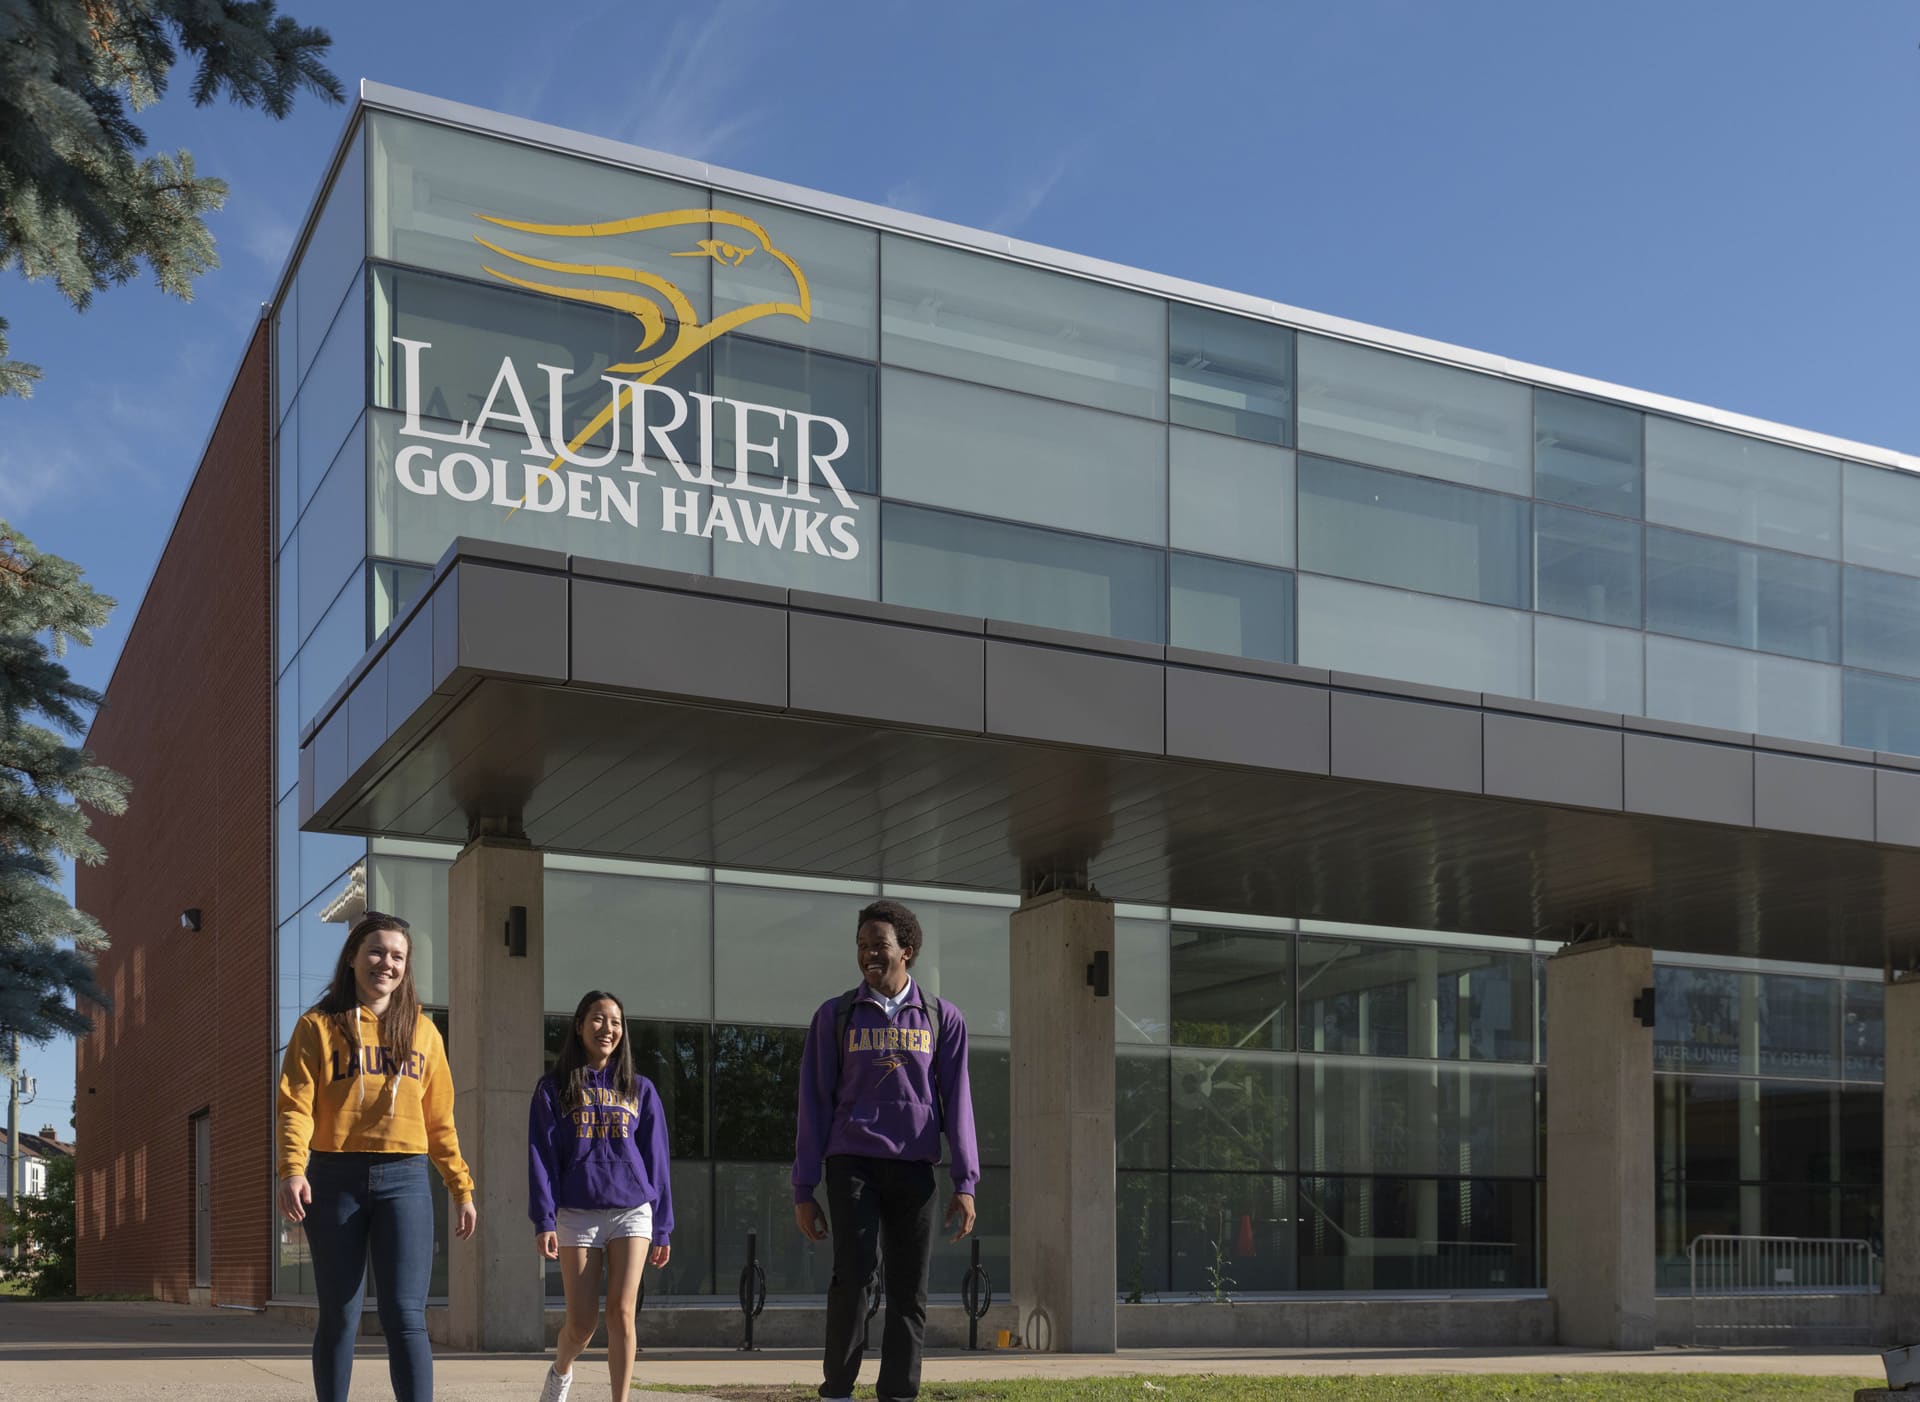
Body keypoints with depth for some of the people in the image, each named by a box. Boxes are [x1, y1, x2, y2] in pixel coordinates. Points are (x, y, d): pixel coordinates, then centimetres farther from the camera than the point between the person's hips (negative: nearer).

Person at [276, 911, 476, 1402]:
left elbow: (439, 1120, 15)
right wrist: (292, 1169, -22)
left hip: (404, 1181, 1)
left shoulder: (422, 1031, 13)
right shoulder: (319, 1026, 5)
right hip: (335, 1180, -1)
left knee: (405, 1316, -9)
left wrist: (462, 1188, 10)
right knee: (339, 1318, 5)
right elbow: (296, 1104, -6)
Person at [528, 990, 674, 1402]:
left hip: (632, 1212, 1)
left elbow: (656, 1159, 12)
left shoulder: (640, 1090, 12)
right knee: (582, 1322, 1)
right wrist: (544, 1221, -9)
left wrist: (662, 1227, 8)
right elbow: (541, 1157, 1)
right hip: (577, 1214, -1)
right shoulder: (554, 1088, 7)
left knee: (621, 1313, -9)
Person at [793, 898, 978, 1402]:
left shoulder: (942, 1018, 8)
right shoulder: (836, 1016, 6)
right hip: (852, 1163, -1)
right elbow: (814, 1104, 6)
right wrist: (803, 1188, 3)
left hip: (913, 1167, 1)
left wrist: (965, 1183, -1)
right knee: (852, 1276, -11)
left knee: (910, 1290, 1)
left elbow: (956, 1101, 7)